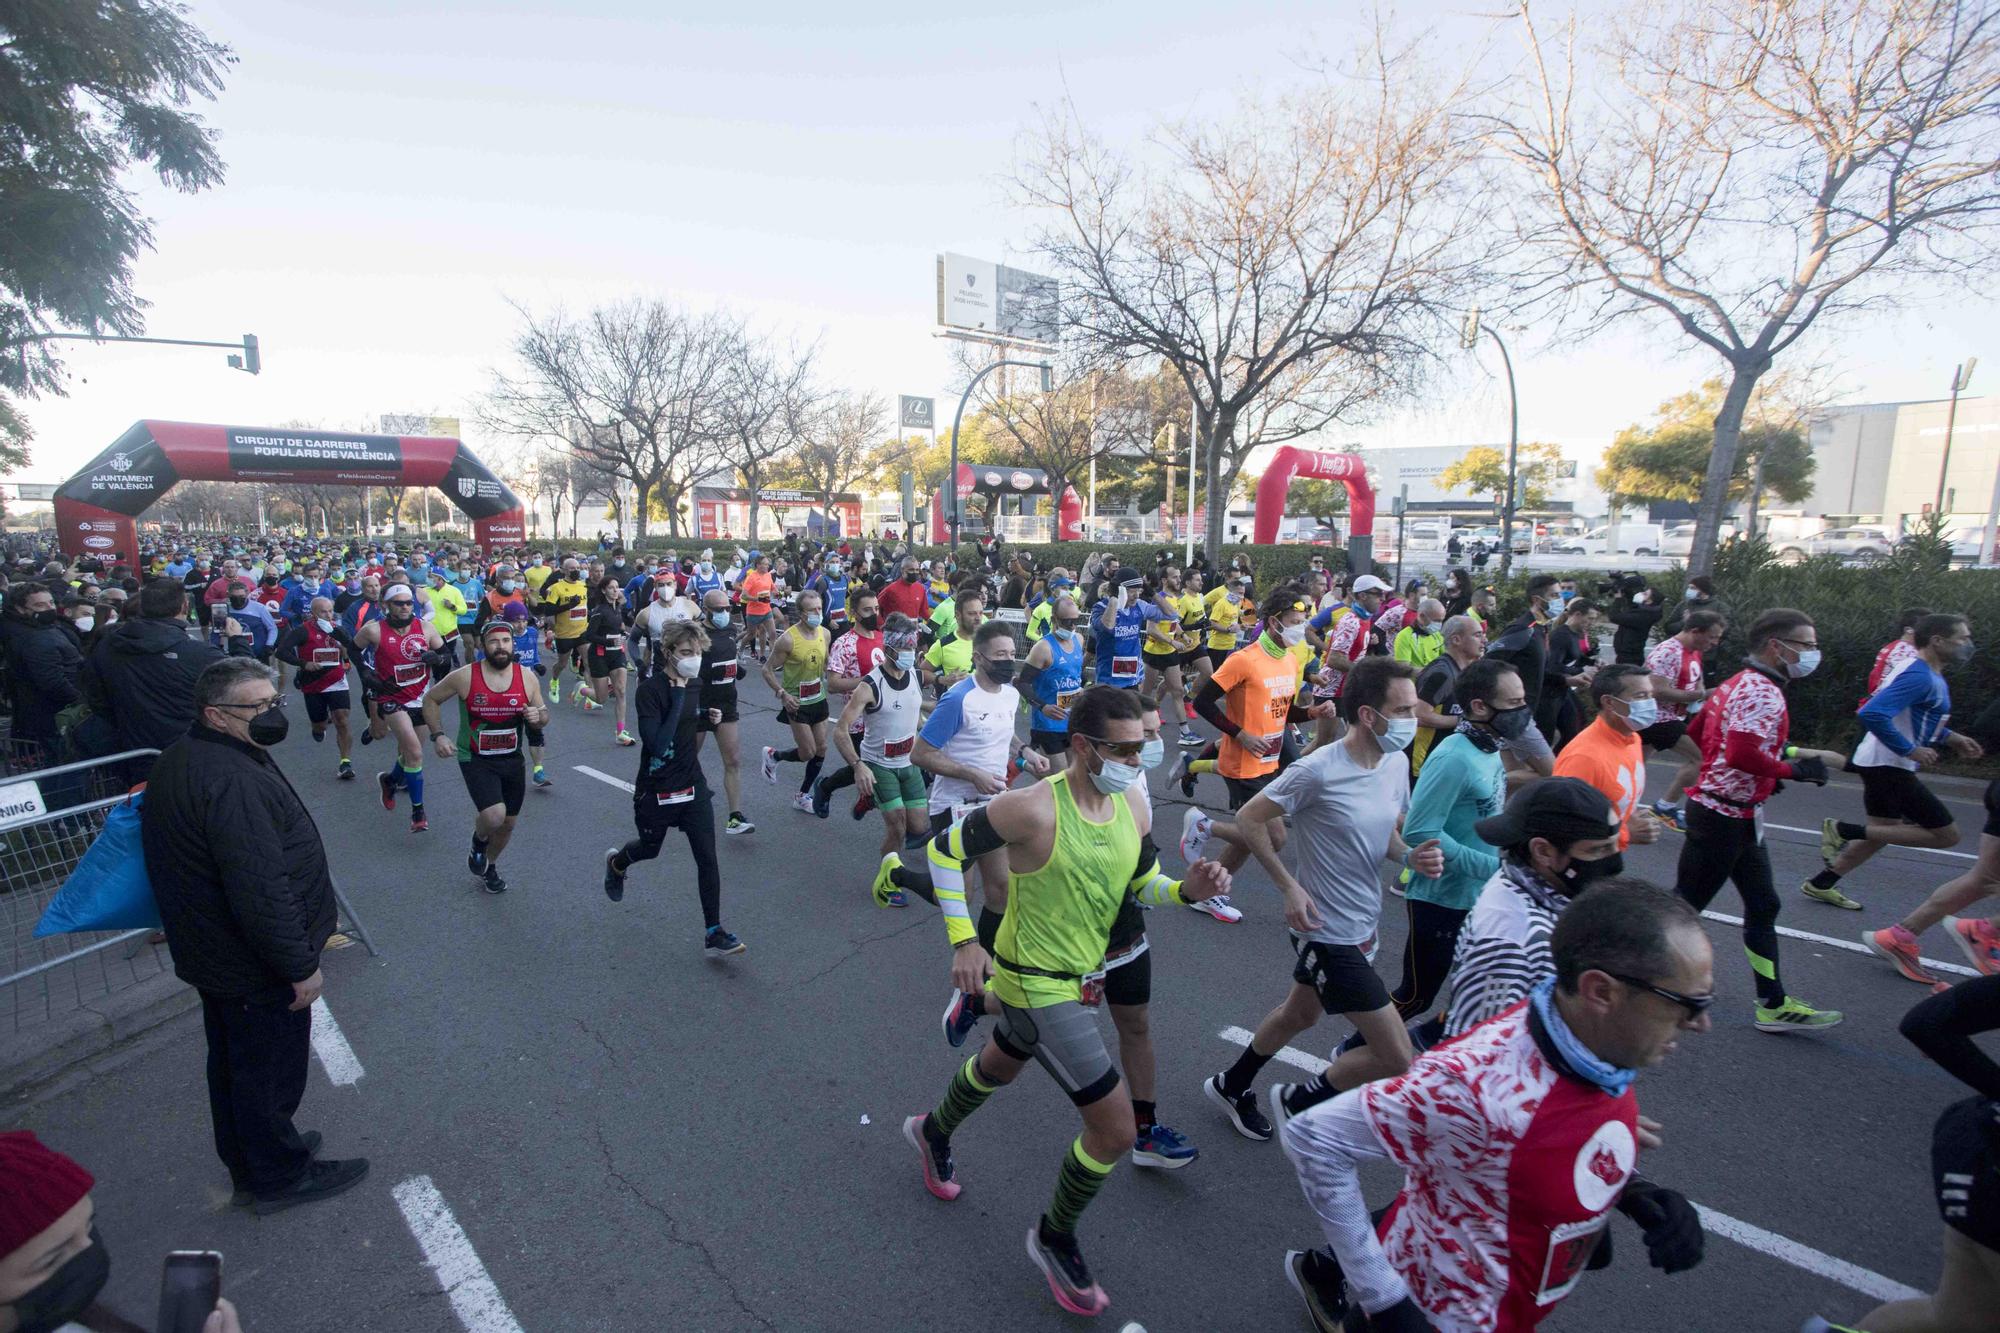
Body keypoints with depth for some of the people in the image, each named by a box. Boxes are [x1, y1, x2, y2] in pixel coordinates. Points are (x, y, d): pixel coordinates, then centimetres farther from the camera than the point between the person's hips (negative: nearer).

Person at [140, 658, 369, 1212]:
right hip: (256, 969, -10)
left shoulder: (183, 761, 3)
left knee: (234, 1064, 26)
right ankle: (281, 1177, 30)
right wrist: (301, 966, -22)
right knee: (270, 1073, 10)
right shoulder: (232, 781, -31)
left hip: (213, 956, 11)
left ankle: (248, 1164, 46)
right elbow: (261, 891, -32)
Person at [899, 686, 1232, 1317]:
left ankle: (932, 1131, 64)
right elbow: (943, 850, -17)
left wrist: (1187, 888, -15)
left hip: (1079, 976, 8)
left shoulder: (1133, 810, -8)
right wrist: (963, 941, -20)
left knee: (1000, 1065, 33)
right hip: (1034, 986, -8)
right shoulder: (1034, 808, -29)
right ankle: (1054, 1239, 25)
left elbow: (1144, 885, 6)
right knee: (1117, 1129, -5)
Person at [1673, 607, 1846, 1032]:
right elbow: (1742, 755, -32)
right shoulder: (1762, 692, -20)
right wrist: (1795, 769, -17)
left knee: (1762, 906, 15)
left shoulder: (1740, 683, 11)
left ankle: (1774, 1005, 22)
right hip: (1724, 817, -10)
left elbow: (1699, 731, 20)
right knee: (1684, 903, 0)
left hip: (1736, 814, 10)